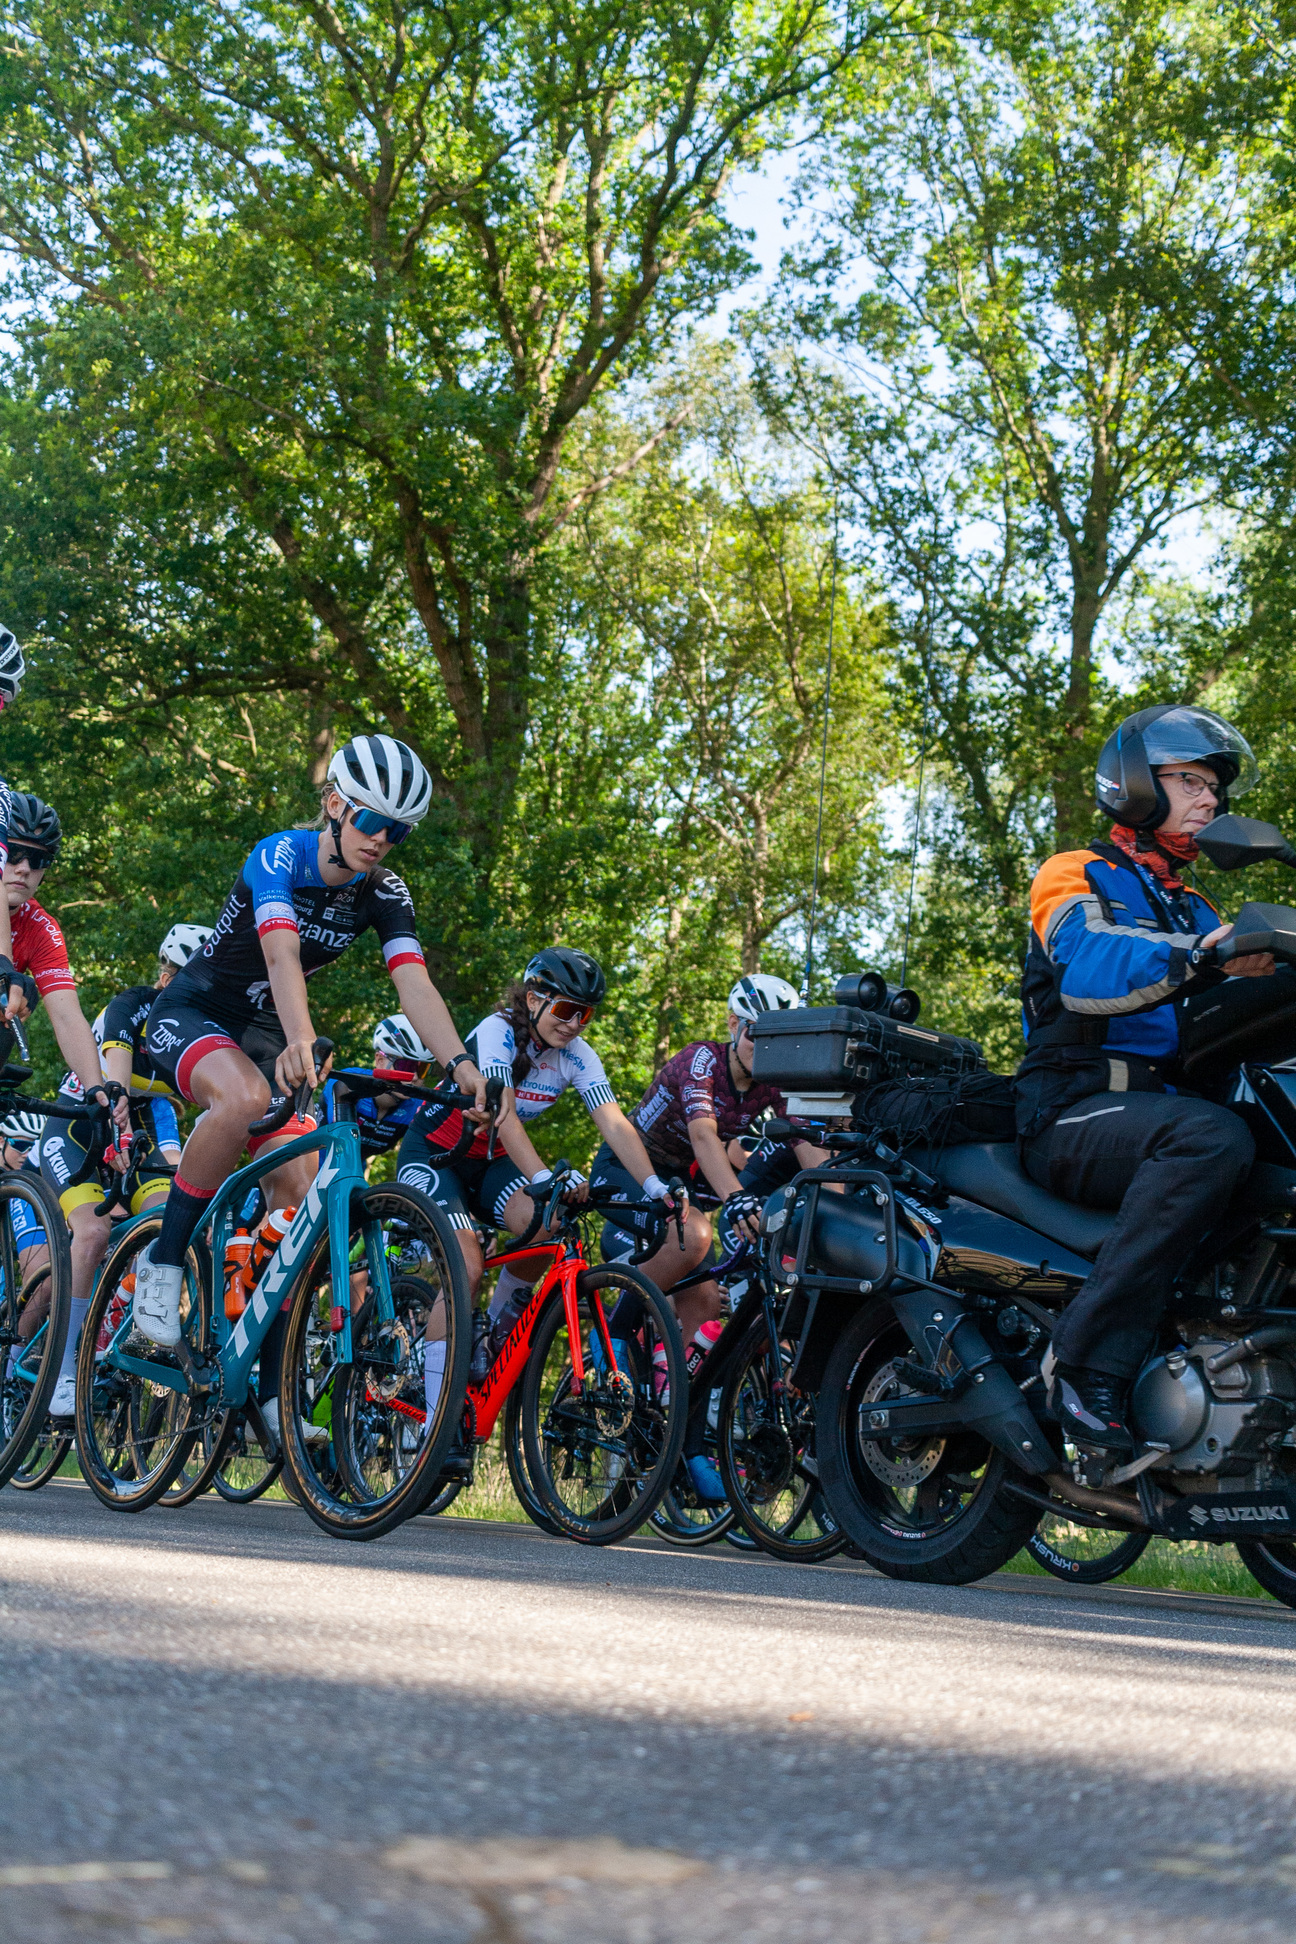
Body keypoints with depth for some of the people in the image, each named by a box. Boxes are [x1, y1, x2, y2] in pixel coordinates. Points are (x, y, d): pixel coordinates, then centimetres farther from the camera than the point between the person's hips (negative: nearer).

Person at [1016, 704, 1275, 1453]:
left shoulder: (1193, 910, 28)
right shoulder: (1079, 875, 5)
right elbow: (1090, 970, -18)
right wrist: (1200, 956, -34)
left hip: (1162, 1103, 7)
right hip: (1075, 1111, -7)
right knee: (1213, 1138, -36)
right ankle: (1087, 1364, -38)